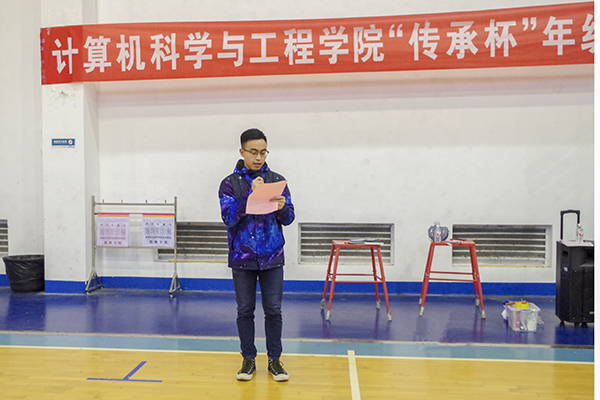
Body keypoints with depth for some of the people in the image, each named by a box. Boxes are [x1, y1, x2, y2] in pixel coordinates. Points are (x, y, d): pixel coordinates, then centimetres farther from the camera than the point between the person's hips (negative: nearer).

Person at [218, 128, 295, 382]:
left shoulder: (277, 180, 4)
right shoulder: (230, 184, 0)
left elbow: (289, 219, 3)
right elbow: (229, 217, -13)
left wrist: (282, 207, -19)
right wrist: (251, 194, -22)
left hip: (272, 257, 1)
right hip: (242, 257, -1)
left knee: (273, 310, 5)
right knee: (245, 311, 9)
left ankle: (274, 360, 19)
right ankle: (248, 359, 23)